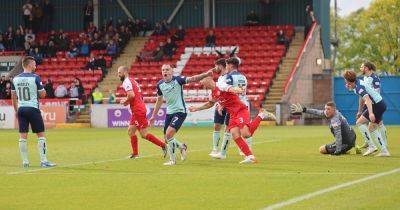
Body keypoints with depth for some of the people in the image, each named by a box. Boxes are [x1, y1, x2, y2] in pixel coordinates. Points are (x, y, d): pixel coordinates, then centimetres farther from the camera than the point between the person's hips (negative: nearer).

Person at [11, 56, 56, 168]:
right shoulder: (35, 78, -9)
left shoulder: (15, 79, 6)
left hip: (21, 109, 5)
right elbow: (43, 95, -5)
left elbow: (14, 97, 12)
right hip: (33, 108, -5)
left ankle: (25, 162, 9)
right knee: (41, 135, 2)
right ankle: (43, 161, -1)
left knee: (23, 136, 6)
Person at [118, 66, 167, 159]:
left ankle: (163, 146, -7)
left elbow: (131, 95, -26)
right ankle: (135, 154, 13)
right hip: (138, 110, 10)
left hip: (138, 110, -10)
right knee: (130, 131, 12)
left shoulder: (126, 82, -11)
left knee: (144, 134, -8)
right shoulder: (132, 81, 19)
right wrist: (127, 101, 14)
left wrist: (125, 101, -8)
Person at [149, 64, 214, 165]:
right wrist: (153, 115, 21)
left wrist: (206, 74, -41)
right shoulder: (160, 84, 4)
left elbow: (192, 79, -25)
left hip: (180, 111, -6)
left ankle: (172, 160, -6)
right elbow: (159, 100, 18)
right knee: (166, 139, 6)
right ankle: (182, 146, 35)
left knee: (169, 134, -21)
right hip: (169, 113, 6)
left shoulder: (178, 80, -12)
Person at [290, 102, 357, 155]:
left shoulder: (335, 120, -27)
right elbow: (317, 112, 8)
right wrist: (304, 110, 10)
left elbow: (338, 136, -35)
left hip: (346, 143, -9)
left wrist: (338, 151, -40)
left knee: (322, 149, 2)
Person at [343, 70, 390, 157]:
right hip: (381, 104, 10)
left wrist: (371, 113, -41)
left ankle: (371, 146, -9)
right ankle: (384, 151, 13)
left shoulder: (358, 87, -18)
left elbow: (367, 99, -32)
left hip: (377, 105, -10)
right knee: (372, 129, 16)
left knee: (359, 123, -6)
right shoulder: (358, 83, 12)